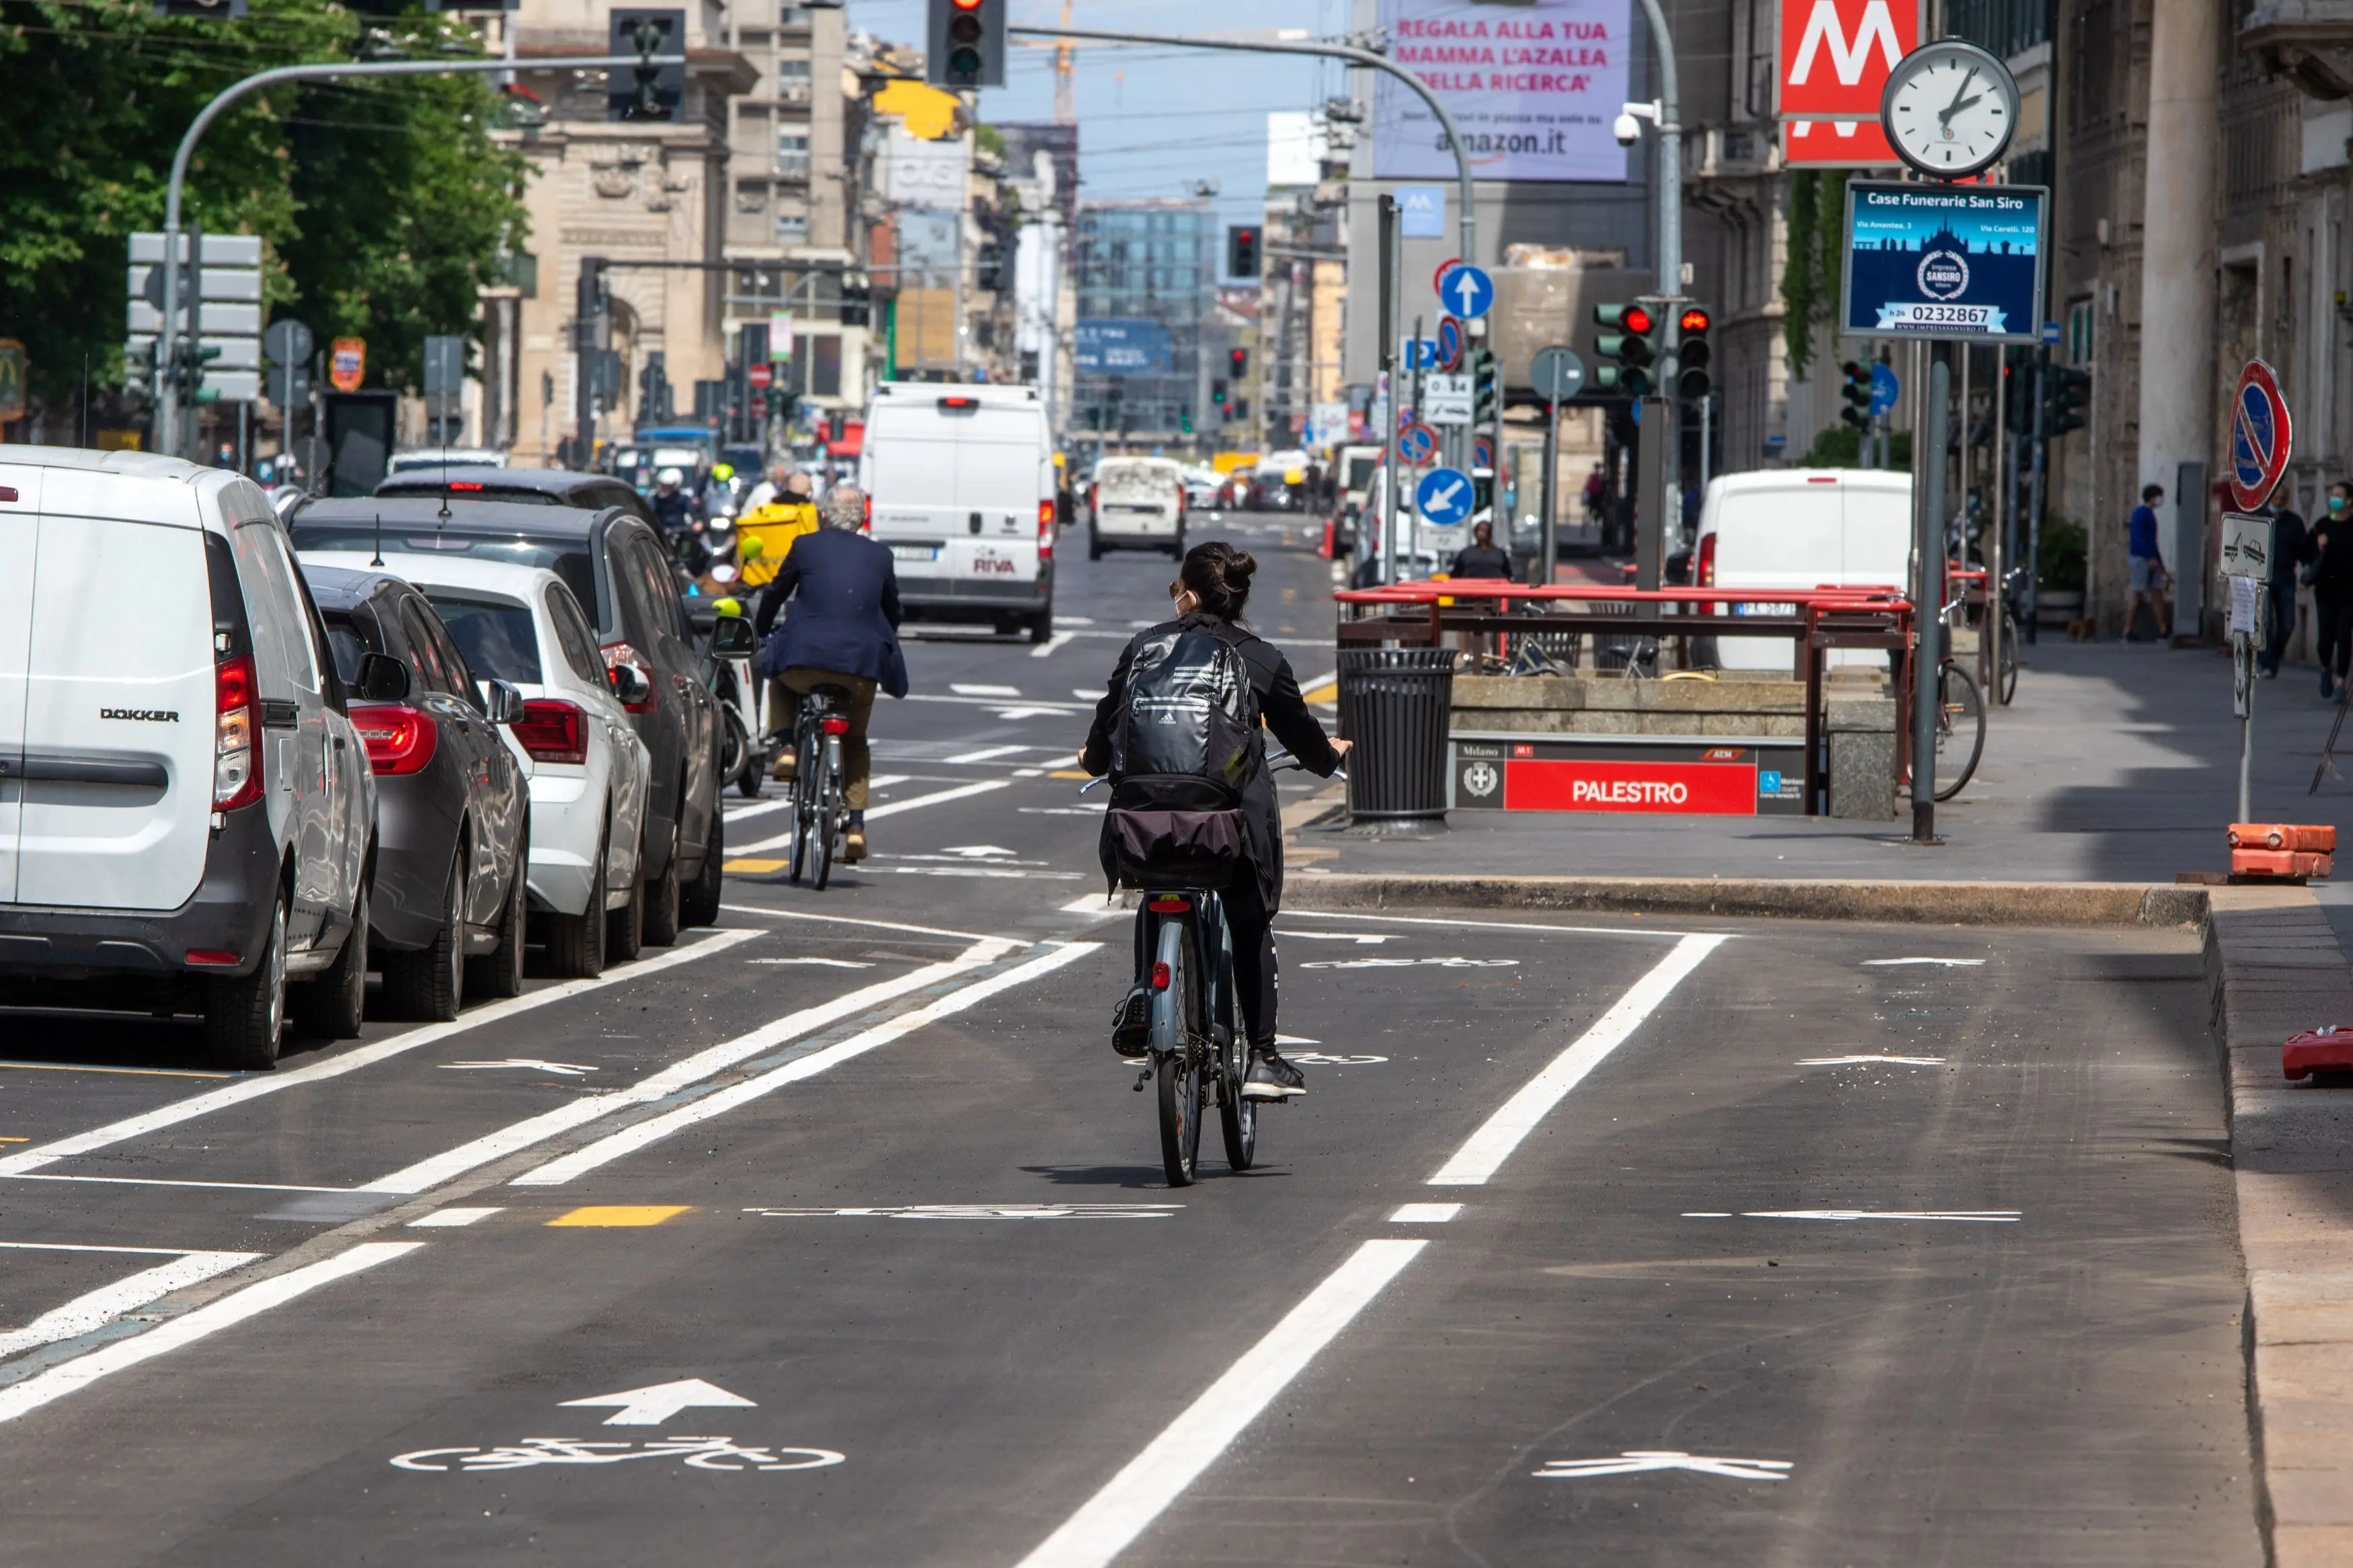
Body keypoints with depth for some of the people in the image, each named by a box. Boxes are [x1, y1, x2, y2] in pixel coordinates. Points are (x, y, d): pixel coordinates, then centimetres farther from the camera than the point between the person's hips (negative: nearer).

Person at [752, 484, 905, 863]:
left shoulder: (806, 547, 5)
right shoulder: (880, 556, 12)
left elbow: (776, 594, 17)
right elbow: (893, 610, 24)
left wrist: (759, 631, 36)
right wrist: (883, 646, 44)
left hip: (807, 659, -2)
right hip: (863, 662, 2)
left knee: (779, 681, 34)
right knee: (856, 742, 22)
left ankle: (787, 745, 12)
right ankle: (856, 825, 10)